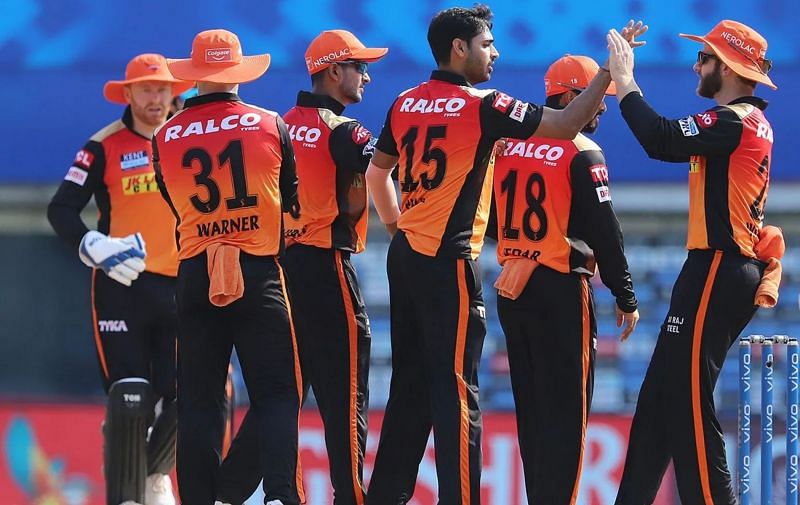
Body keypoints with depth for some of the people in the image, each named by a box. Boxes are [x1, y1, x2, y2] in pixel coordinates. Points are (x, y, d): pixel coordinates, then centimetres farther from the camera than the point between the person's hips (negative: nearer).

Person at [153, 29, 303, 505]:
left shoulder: (166, 137, 3)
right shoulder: (270, 125, 0)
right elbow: (291, 198, 10)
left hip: (194, 277, 2)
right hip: (259, 274, -2)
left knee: (199, 400, 6)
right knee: (276, 394, -1)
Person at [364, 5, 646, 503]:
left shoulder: (406, 104, 9)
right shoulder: (481, 107, -11)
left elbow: (376, 173, 22)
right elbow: (567, 125, -10)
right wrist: (611, 72, -4)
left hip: (405, 257, 7)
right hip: (448, 263, -7)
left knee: (409, 386, 14)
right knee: (456, 391, -7)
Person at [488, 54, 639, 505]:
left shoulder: (510, 147, 9)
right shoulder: (582, 153, -11)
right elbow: (604, 231, -13)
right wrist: (626, 298, -7)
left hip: (513, 288, 7)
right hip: (561, 290, -7)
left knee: (530, 404, 13)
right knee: (565, 410, -3)